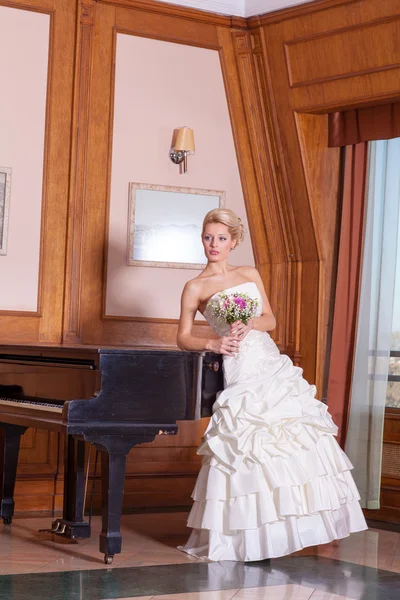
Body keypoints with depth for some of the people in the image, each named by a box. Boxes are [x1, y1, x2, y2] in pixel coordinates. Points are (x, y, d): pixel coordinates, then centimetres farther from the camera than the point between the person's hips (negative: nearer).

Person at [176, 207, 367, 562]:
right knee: (251, 445, -7)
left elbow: (270, 320, 10)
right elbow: (183, 339, -1)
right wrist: (214, 344, -17)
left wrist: (249, 325, -9)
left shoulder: (250, 275, 13)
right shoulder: (196, 288, 1)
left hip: (272, 364, 5)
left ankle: (288, 526, 13)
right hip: (242, 370, -5)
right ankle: (249, 536, 4)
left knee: (297, 435, 2)